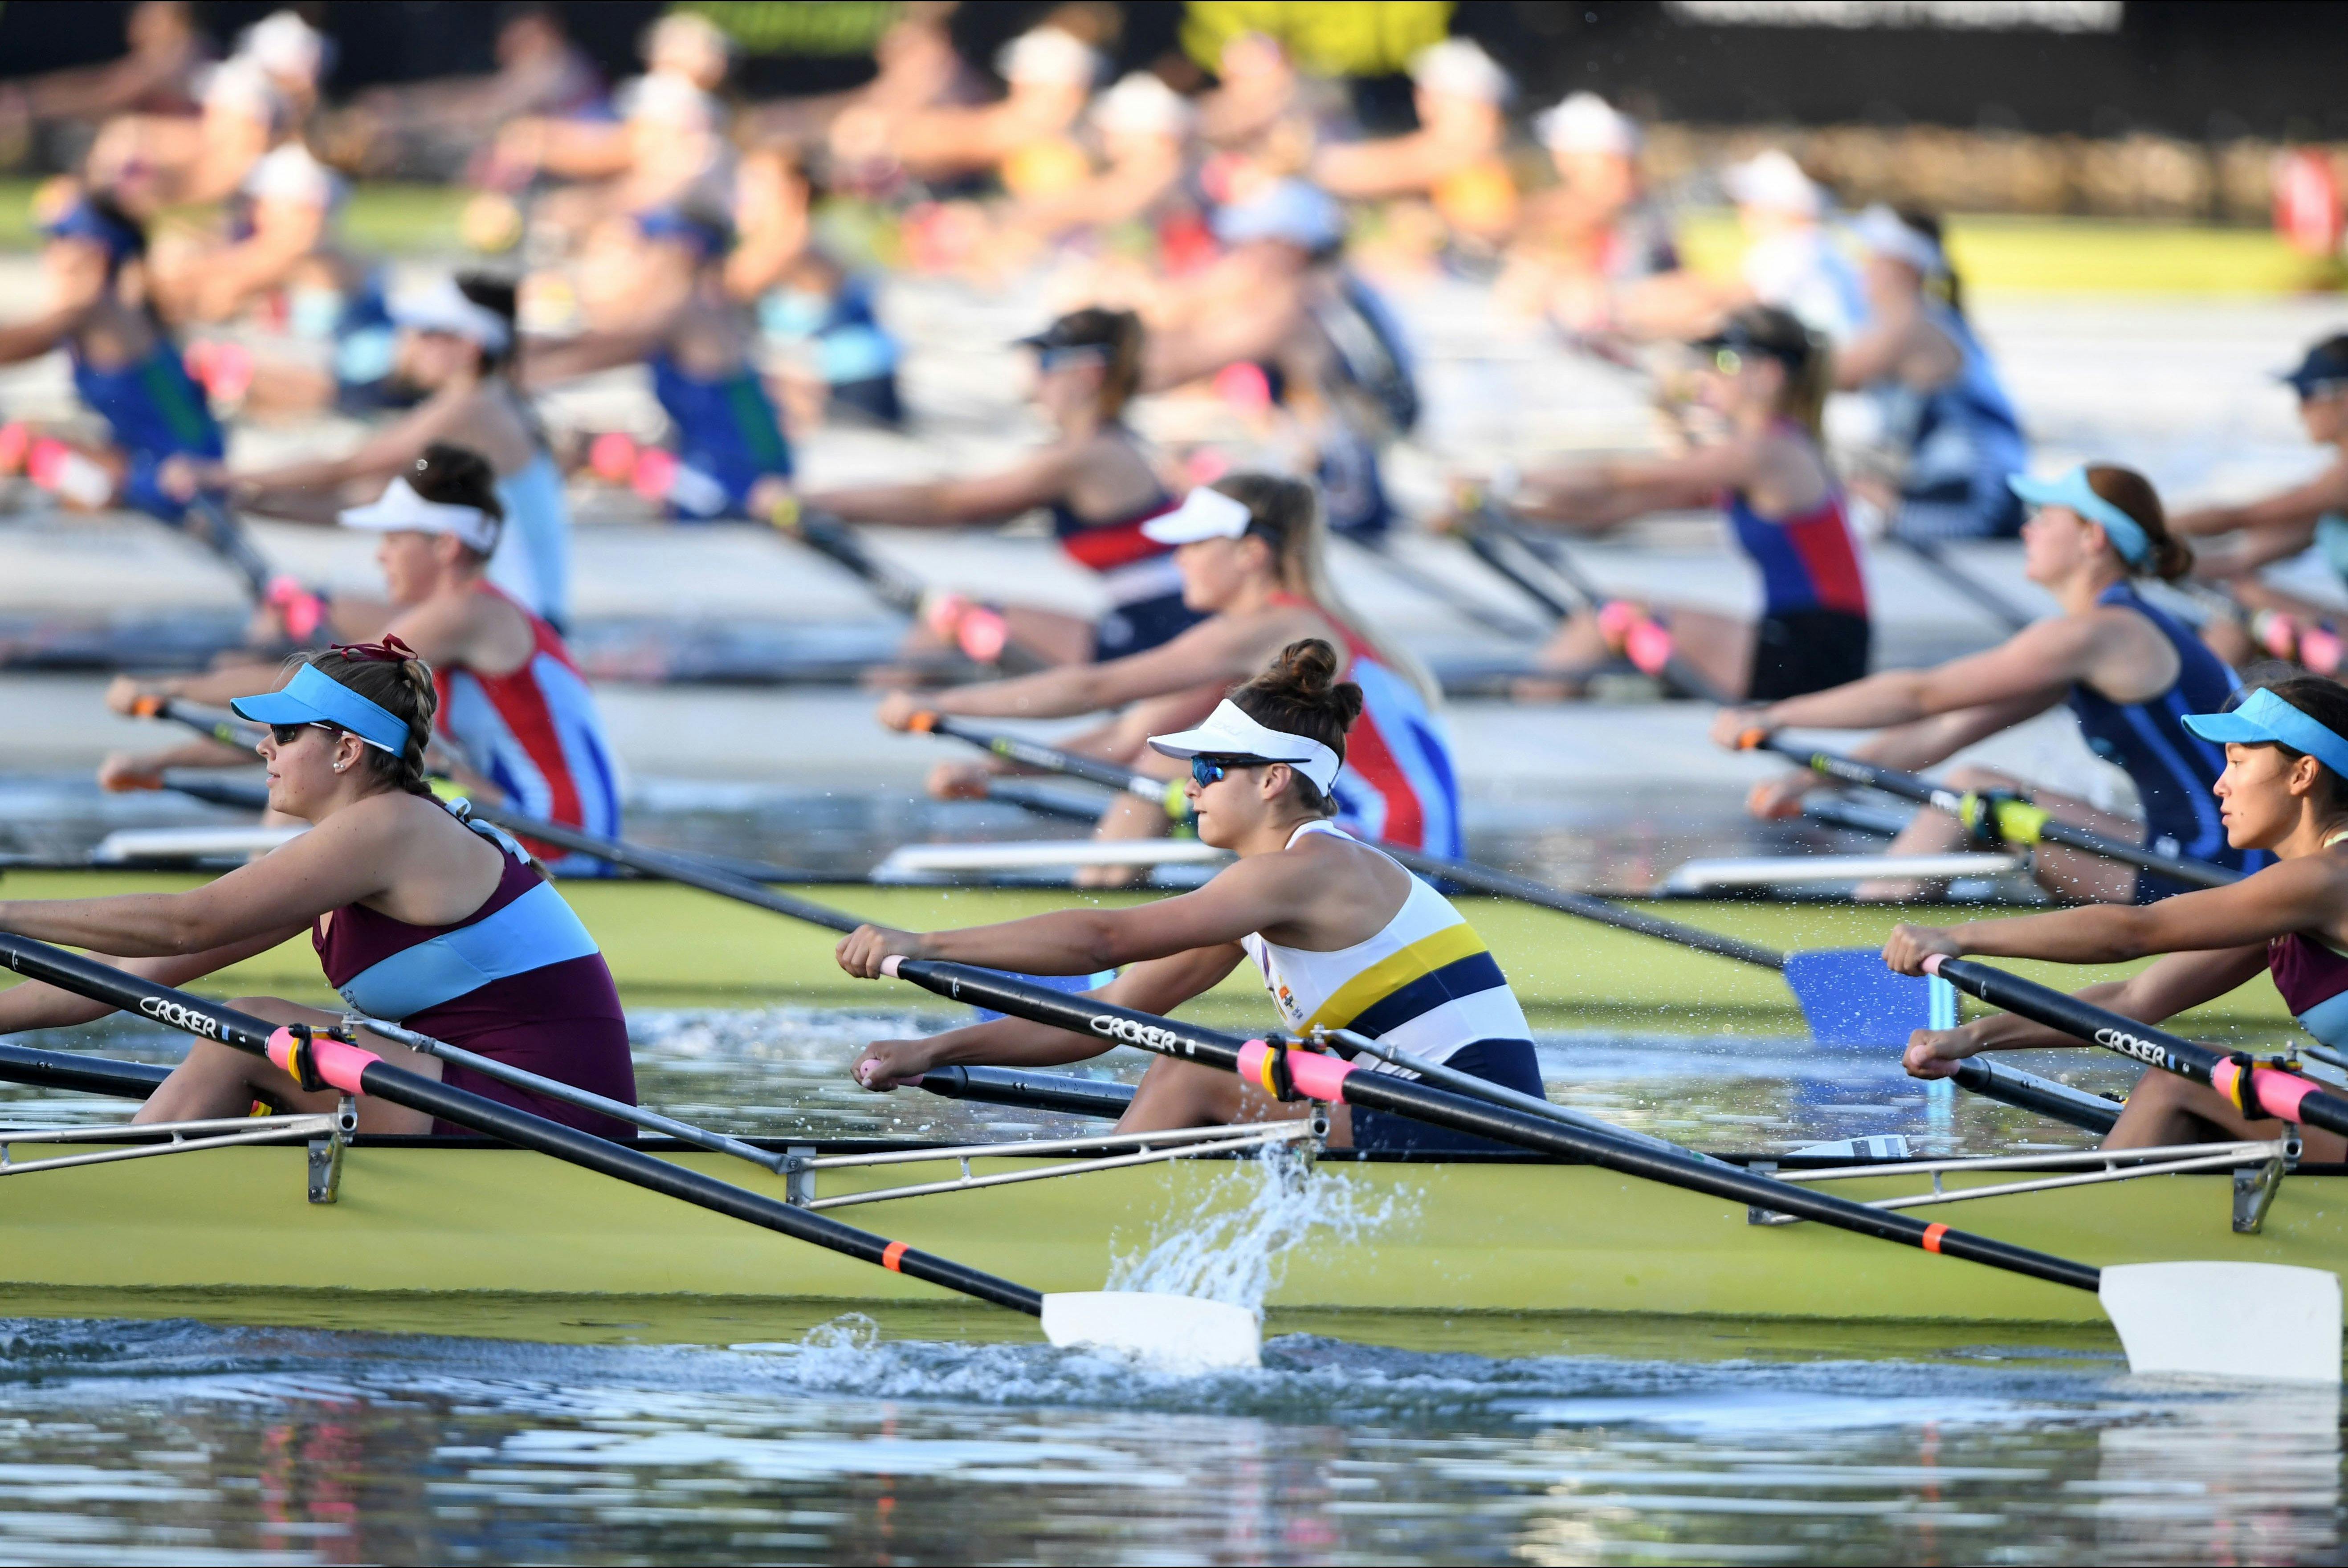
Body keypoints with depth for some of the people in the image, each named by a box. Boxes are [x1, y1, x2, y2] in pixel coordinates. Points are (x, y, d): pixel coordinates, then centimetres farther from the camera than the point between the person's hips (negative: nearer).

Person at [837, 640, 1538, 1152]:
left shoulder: (1309, 868, -13)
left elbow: (1106, 938, -20)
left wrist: (927, 946, -20)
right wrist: (936, 1052, 8)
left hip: (1477, 1131, -10)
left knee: (1190, 1081, -10)